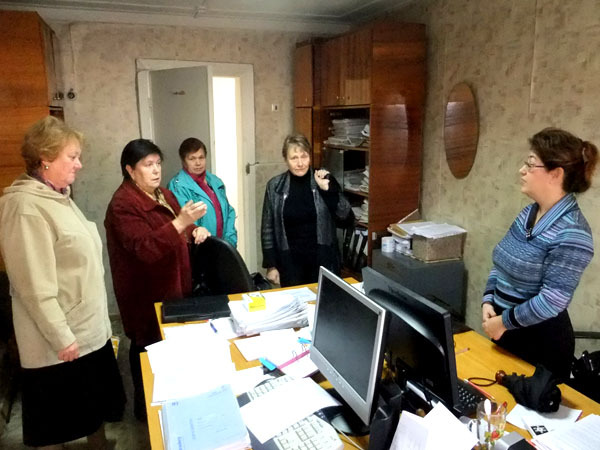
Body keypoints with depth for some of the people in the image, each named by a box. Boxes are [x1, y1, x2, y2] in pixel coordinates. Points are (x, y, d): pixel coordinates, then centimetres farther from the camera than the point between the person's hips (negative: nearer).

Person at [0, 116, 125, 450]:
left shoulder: (58, 197, 9)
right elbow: (35, 286, -24)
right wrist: (62, 337, -20)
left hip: (90, 329, 9)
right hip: (60, 340, -9)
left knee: (97, 401, 22)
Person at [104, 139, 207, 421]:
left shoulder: (163, 194, 9)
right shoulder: (123, 204, -19)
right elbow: (146, 249, -30)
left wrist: (194, 231, -1)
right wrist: (181, 222, -40)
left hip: (173, 286, 9)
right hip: (147, 294, -9)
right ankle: (145, 406, 25)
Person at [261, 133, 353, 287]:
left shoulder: (323, 180, -3)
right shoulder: (275, 186, -2)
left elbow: (346, 217, -7)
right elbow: (268, 229, 3)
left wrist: (328, 189, -18)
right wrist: (271, 264, 0)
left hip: (322, 259, 0)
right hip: (290, 261, 0)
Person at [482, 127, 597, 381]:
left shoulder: (570, 233, -23)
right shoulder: (529, 213, 3)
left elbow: (552, 300, -25)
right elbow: (501, 263, 8)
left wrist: (503, 321, -17)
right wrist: (488, 301, -5)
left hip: (541, 340, -8)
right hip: (505, 330, 8)